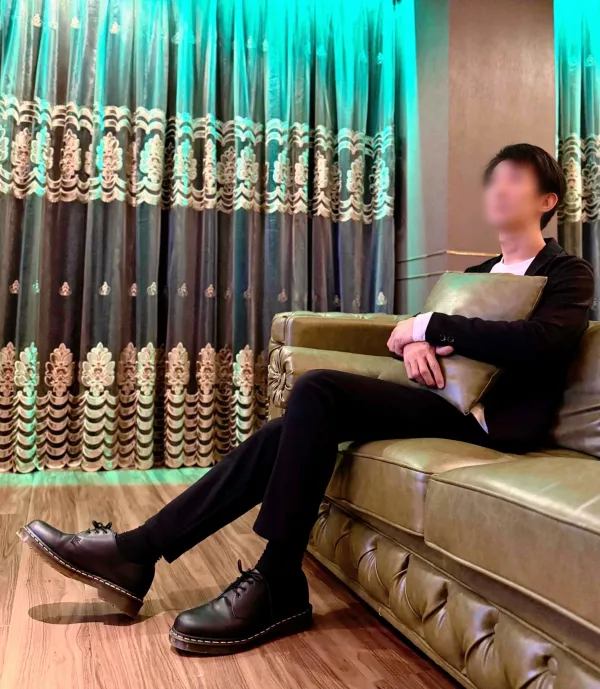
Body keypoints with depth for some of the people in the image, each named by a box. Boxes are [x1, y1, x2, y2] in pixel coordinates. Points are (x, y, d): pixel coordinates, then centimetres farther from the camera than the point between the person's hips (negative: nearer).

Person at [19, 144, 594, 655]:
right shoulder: (477, 274, 26)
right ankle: (135, 555, -12)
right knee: (291, 429, -14)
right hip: (444, 401, 7)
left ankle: (276, 588, -19)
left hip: (492, 420, -7)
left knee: (318, 389, -26)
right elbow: (423, 327, 22)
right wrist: (413, 343, -4)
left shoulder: (566, 272, 3)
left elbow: (540, 341, -18)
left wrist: (428, 325, -12)